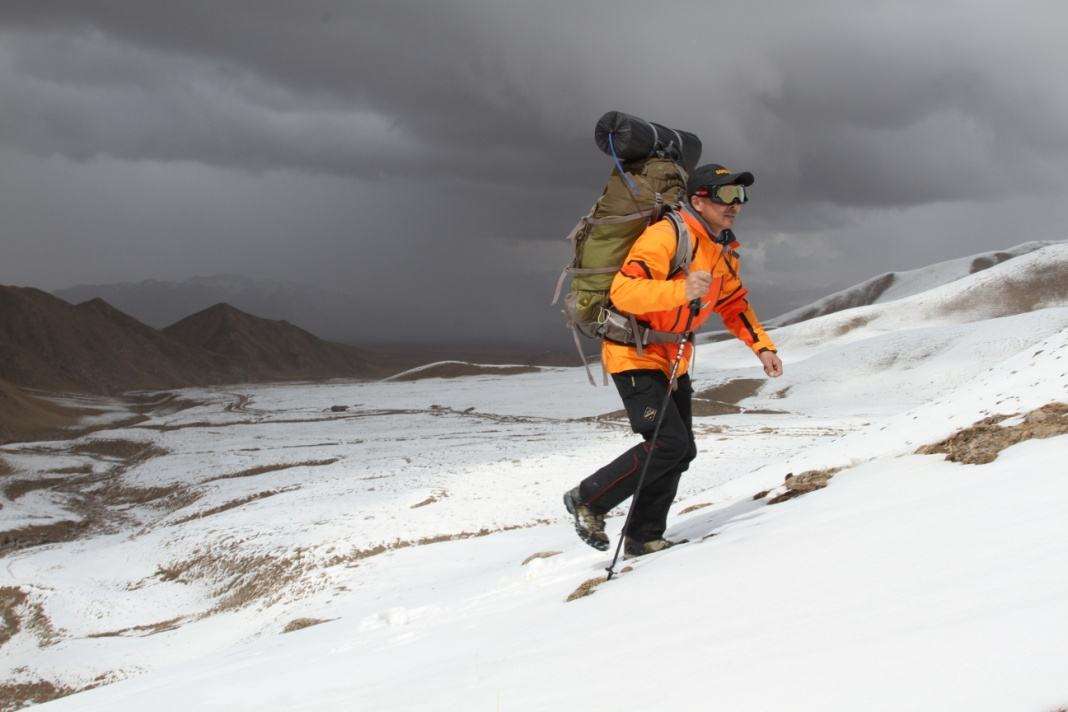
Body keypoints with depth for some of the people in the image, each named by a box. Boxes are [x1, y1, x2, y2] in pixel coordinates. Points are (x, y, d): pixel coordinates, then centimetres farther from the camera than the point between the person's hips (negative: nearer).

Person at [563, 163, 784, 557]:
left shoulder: (724, 251, 6)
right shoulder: (665, 237, -23)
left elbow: (735, 304, 19)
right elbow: (623, 291, -33)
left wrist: (762, 347, 7)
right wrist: (681, 290, -45)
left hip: (673, 361, 9)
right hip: (635, 357, -9)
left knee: (682, 451, 7)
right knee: (670, 442, -18)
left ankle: (643, 538, 20)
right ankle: (588, 499, -1)